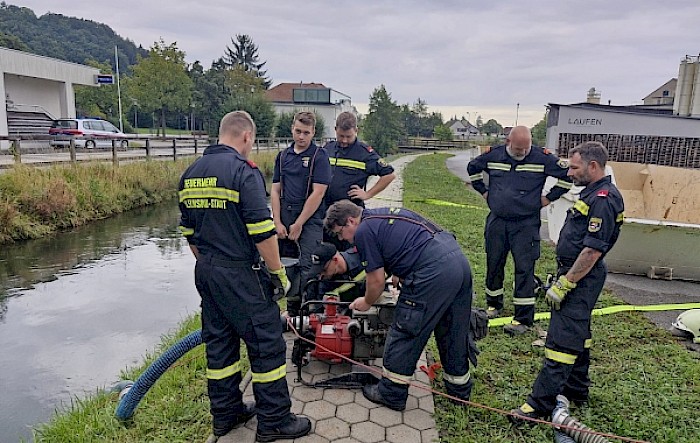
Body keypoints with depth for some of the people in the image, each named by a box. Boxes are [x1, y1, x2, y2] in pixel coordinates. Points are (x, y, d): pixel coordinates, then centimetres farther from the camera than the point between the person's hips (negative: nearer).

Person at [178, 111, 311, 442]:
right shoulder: (243, 170, -16)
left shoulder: (190, 173, 9)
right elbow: (262, 231, -21)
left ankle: (225, 414, 30)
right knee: (267, 344, 3)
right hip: (241, 275, -8)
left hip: (206, 273, 8)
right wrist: (278, 273, -10)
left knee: (219, 342, 17)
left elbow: (189, 231, 15)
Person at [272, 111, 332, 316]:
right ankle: (292, 310, 25)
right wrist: (278, 223, 0)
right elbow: (276, 190, 10)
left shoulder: (319, 155, -5)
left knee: (307, 267, -8)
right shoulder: (283, 156, 12)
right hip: (285, 218, 5)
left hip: (310, 219, -5)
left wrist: (298, 224, -11)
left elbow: (318, 193, -11)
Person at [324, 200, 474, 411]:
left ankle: (391, 393, 20)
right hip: (460, 259, 9)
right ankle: (460, 388, 38)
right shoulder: (383, 214, 24)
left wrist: (366, 302, 18)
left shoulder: (364, 231, -3)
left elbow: (377, 280, 0)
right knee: (454, 330, 21)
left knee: (404, 332, 6)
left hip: (433, 273, -9)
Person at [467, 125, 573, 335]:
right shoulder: (493, 155, 0)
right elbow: (473, 168, 18)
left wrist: (548, 198, -2)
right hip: (496, 221, 3)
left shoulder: (542, 158, -8)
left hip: (526, 225, -3)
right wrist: (484, 191, 12)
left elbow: (567, 174, -2)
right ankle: (493, 305, 32)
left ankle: (523, 319, 2)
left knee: (524, 269, -5)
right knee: (494, 265, 11)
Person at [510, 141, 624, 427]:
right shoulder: (592, 193, 13)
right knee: (577, 334, 19)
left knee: (562, 340, -7)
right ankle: (576, 390, 33)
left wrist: (564, 285, -21)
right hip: (575, 275, 11)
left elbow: (593, 250, -24)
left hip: (580, 279, -11)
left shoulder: (603, 199, -20)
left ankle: (541, 403, -2)